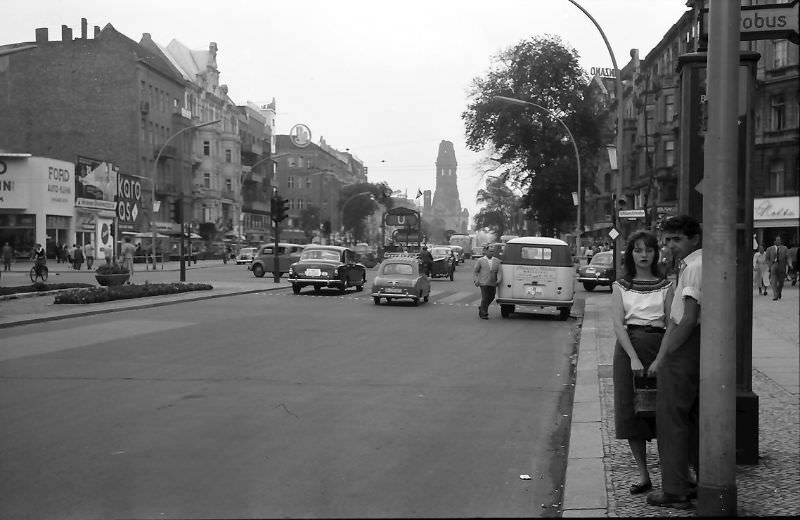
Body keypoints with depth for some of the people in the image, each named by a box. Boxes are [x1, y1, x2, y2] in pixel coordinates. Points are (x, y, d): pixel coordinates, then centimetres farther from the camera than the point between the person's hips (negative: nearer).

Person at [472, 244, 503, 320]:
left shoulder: (496, 261, 9)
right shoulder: (480, 261, 3)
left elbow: (499, 272, 0)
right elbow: (475, 272, 4)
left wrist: (499, 280, -17)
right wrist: (476, 281, -10)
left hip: (493, 284, 4)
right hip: (484, 283, -4)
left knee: (491, 298, 10)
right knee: (485, 298, -8)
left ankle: (481, 309, 32)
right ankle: (484, 314, 1)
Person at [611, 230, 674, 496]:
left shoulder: (665, 285, 6)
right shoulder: (620, 286, 7)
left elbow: (671, 322, -1)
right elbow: (618, 324, -2)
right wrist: (633, 357, -15)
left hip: (659, 346, -1)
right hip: (628, 347, 1)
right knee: (631, 412, 1)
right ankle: (643, 475, 10)